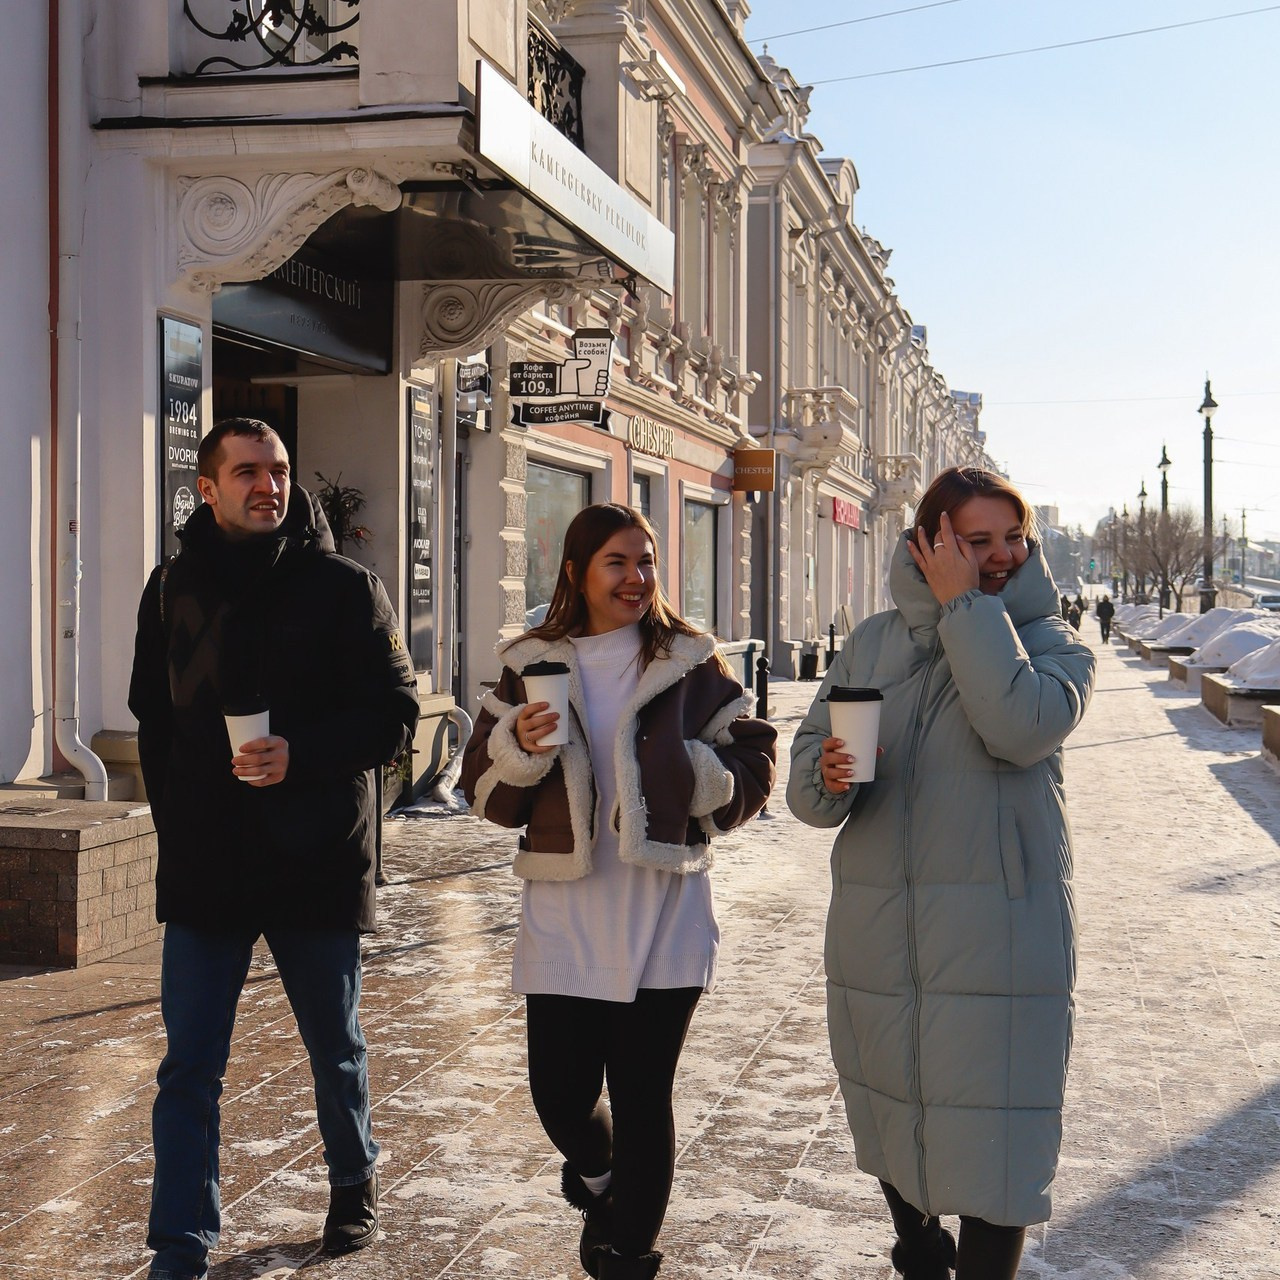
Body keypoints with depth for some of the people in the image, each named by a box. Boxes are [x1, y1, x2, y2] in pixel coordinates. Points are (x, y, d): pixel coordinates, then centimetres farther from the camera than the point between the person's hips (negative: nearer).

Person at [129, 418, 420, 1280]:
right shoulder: (174, 588, 5)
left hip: (319, 864, -1)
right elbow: (153, 721, 14)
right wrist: (176, 818, 6)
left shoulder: (345, 588, -5)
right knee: (189, 1069, 2)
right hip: (203, 869, 2)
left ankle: (355, 1186, 41)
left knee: (337, 1053, 17)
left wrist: (302, 754, -22)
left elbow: (396, 715, -9)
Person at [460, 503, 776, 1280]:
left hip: (664, 915, -1)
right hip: (564, 916, 2)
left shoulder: (690, 661, 2)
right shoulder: (531, 664, 7)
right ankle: (598, 1168, 40)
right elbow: (488, 793, 6)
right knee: (559, 1090, 4)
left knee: (643, 1096, 2)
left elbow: (754, 764, 5)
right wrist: (522, 748, -13)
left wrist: (694, 775, -13)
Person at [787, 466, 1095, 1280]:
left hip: (999, 940, -3)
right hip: (880, 938, 4)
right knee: (893, 1128, 18)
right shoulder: (873, 646, 7)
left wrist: (966, 606, -16)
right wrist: (827, 778, -20)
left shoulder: (1051, 642, 0)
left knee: (990, 1147, -3)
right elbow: (807, 788, 4)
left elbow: (1021, 728, -23)